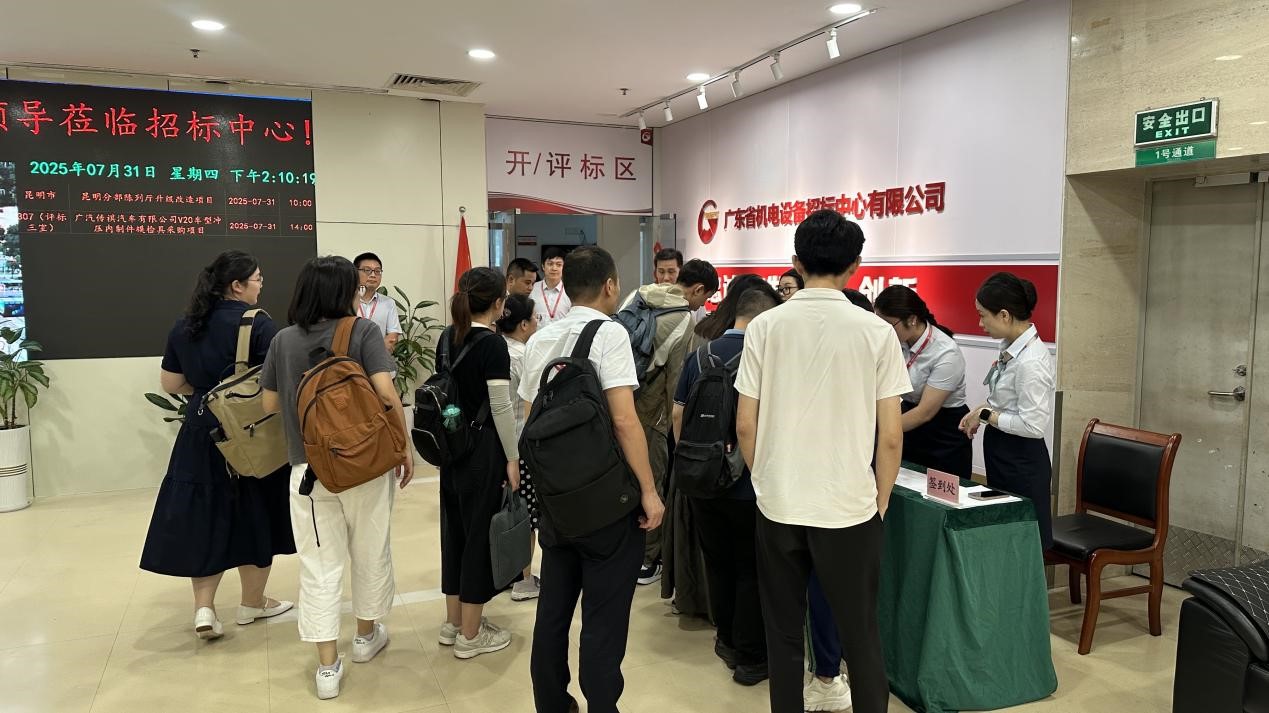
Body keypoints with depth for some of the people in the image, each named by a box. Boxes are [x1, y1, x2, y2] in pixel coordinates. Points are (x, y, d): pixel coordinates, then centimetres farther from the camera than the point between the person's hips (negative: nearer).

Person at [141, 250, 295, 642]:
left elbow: (171, 384, 12)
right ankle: (252, 603, 24)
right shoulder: (257, 323, -14)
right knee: (254, 516, 10)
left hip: (201, 432, 5)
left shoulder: (184, 325, 7)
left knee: (205, 516, 13)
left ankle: (204, 608, 7)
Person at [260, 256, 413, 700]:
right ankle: (366, 636, 36)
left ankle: (327, 667, 13)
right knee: (371, 552, 18)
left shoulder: (283, 340, 2)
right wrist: (404, 447, -7)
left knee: (319, 566, 9)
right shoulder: (363, 331, -8)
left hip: (308, 466, 2)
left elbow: (270, 404, 8)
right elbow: (387, 394, -17)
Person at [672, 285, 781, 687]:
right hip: (750, 485, -5)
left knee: (718, 562, 19)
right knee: (752, 570, 9)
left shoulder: (700, 356, 0)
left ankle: (727, 641, 34)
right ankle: (750, 657, 18)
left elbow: (678, 415, 5)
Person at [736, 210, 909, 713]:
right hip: (849, 506, -1)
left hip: (778, 504, 1)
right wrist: (880, 503, 10)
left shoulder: (765, 326, -3)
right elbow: (890, 436, -5)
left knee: (783, 635, 14)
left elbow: (745, 426, -1)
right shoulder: (875, 332, -6)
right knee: (860, 637, 13)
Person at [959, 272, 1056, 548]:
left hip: (1021, 462, -9)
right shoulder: (1011, 347, 2)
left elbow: (1033, 425, -24)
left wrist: (986, 415, -15)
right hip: (1001, 454, 9)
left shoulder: (1031, 362, -25)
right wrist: (981, 411, 2)